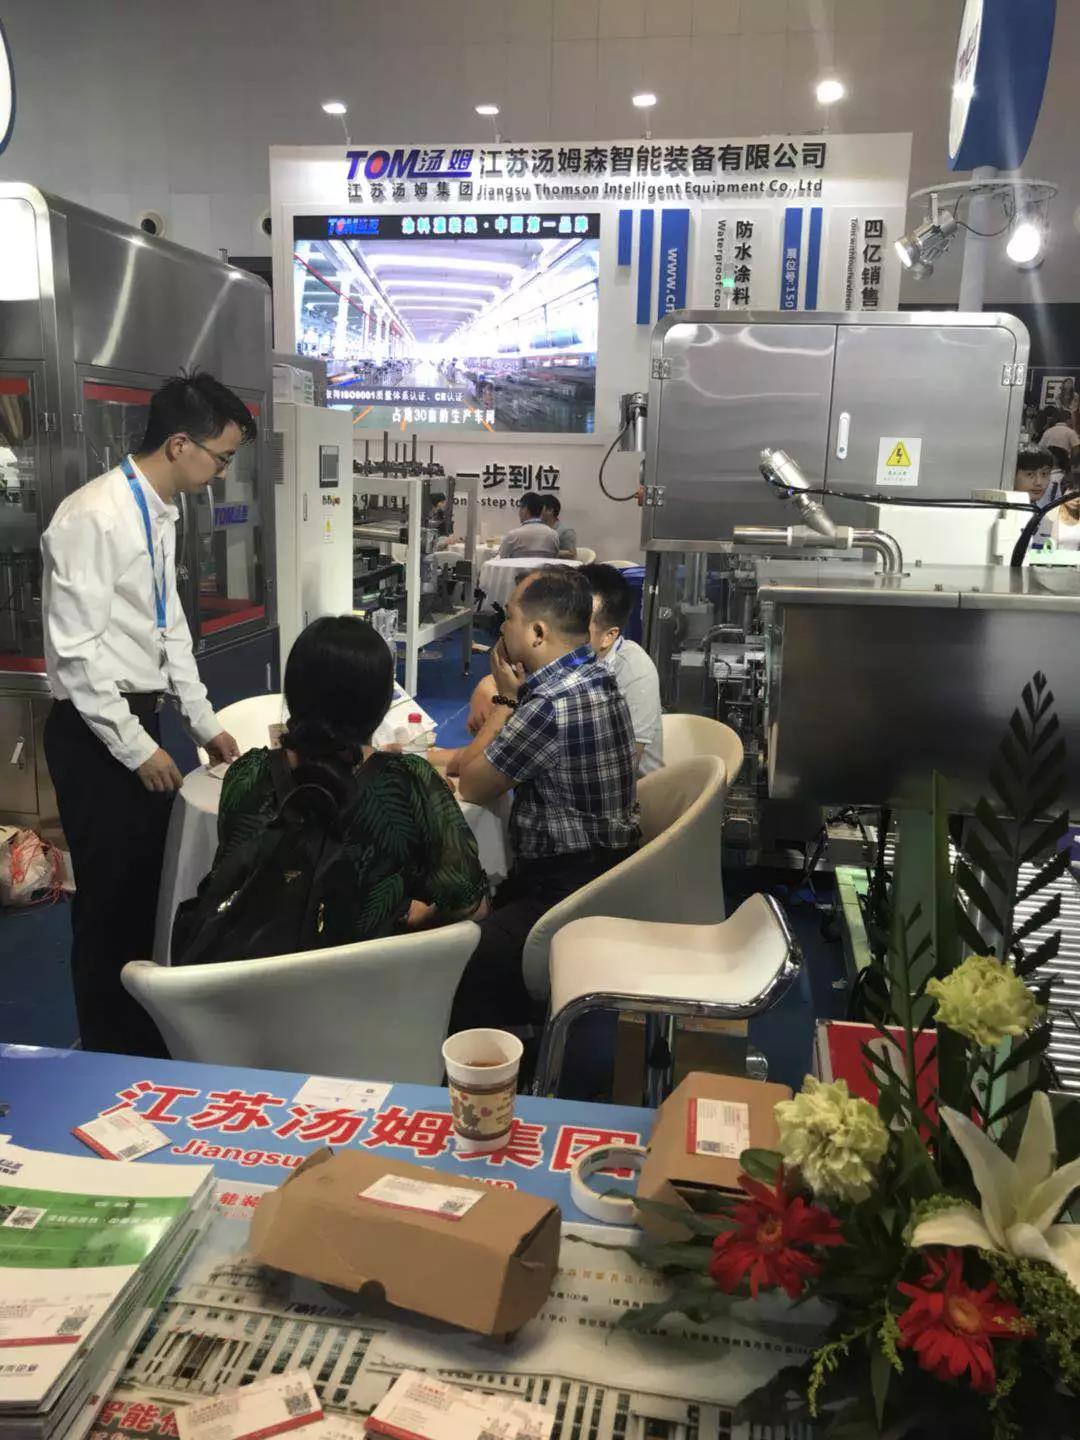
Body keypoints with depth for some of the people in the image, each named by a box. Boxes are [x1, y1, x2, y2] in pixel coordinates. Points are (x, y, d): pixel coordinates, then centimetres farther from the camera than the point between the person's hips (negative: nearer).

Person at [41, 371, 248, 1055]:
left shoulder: (160, 511, 7)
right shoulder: (94, 518, -20)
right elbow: (76, 652, -21)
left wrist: (204, 722, 15)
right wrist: (136, 748, -16)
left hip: (138, 717, 9)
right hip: (96, 732, -8)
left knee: (148, 884, 17)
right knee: (109, 895, 3)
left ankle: (143, 1029, 34)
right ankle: (108, 1048, 22)